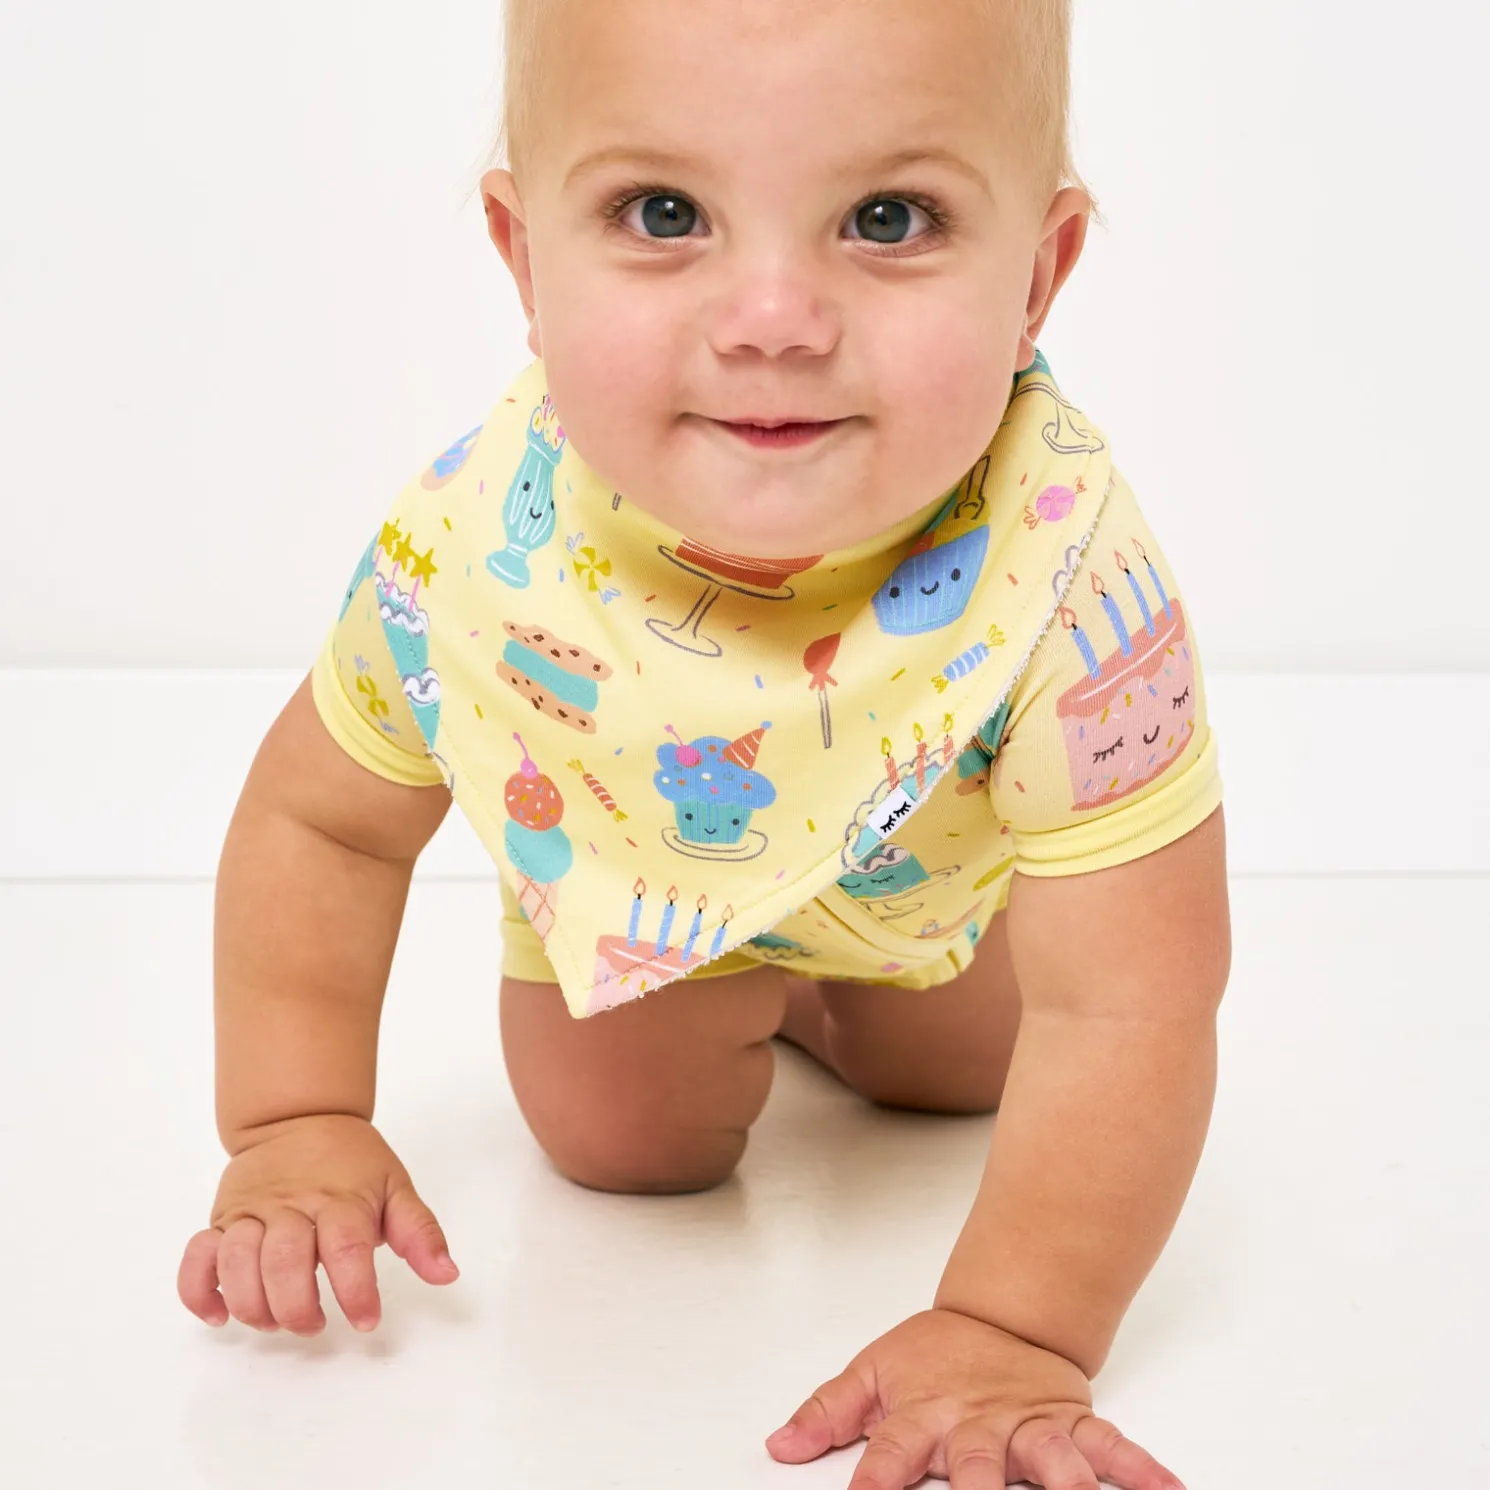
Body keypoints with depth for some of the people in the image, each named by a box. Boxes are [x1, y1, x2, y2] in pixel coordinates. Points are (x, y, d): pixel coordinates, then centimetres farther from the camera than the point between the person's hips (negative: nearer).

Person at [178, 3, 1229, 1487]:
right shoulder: (473, 545, -38)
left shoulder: (1069, 575, -46)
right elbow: (320, 820, -16)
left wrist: (1009, 1334, -46)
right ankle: (742, 1006, 34)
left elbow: (1117, 1013, -40)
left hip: (931, 876, 0)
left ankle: (819, 1003, 51)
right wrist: (296, 1131, -21)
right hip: (631, 874, 0)